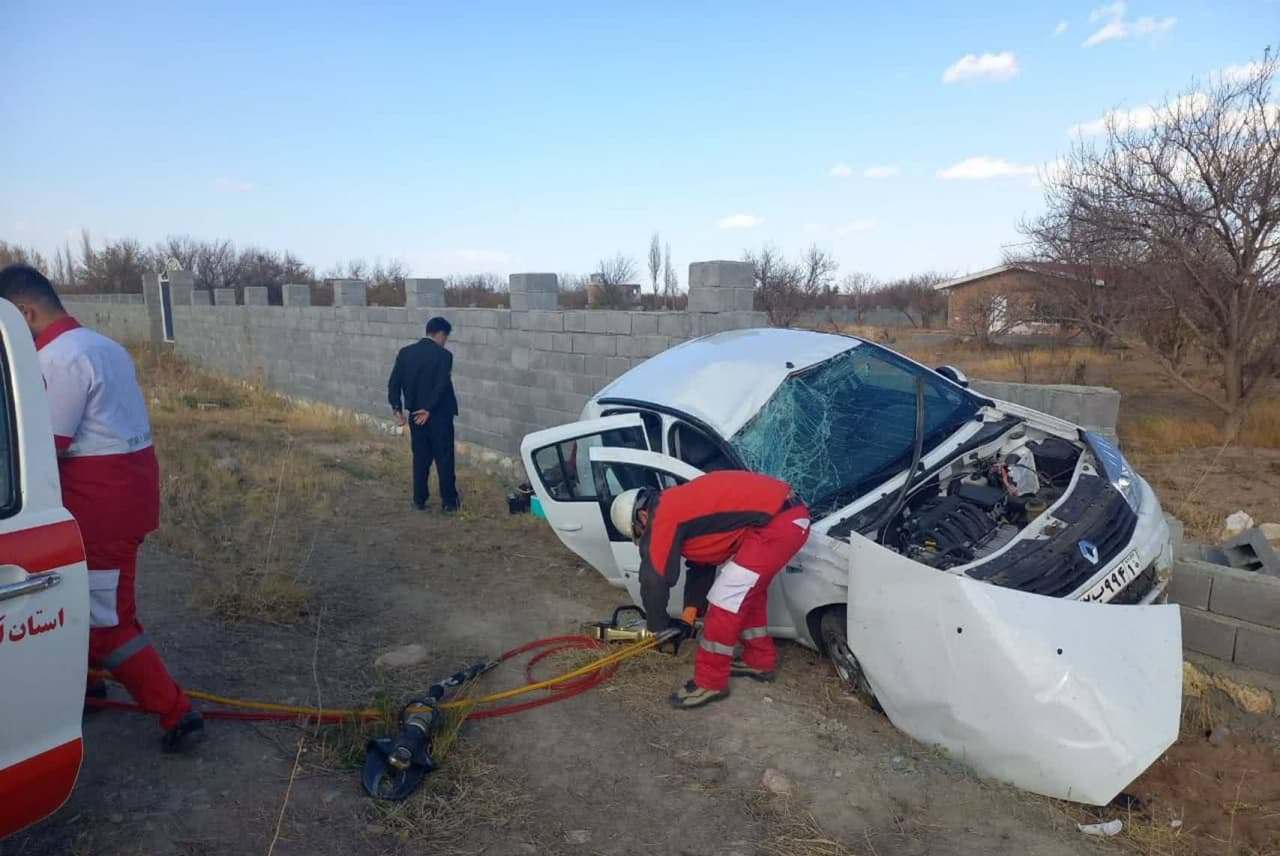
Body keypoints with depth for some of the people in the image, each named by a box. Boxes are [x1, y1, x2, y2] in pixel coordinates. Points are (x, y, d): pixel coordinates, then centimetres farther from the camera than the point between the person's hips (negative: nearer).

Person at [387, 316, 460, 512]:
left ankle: (419, 500, 18)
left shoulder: (405, 352, 4)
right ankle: (449, 502, 8)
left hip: (415, 416, 5)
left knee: (420, 459, 14)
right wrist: (429, 409, -12)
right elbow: (442, 386, -18)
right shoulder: (443, 355, -11)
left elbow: (394, 383, 1)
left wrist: (397, 408, 3)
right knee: (444, 459, 4)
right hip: (439, 415, -4)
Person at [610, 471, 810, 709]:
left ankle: (710, 683, 7)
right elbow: (700, 566, 29)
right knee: (748, 591, 24)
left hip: (777, 524, -10)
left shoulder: (663, 516, -7)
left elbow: (655, 579, -3)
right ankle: (760, 661, 37)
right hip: (788, 515, 10)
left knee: (726, 598, -4)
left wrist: (658, 627, 13)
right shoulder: (682, 506, 21)